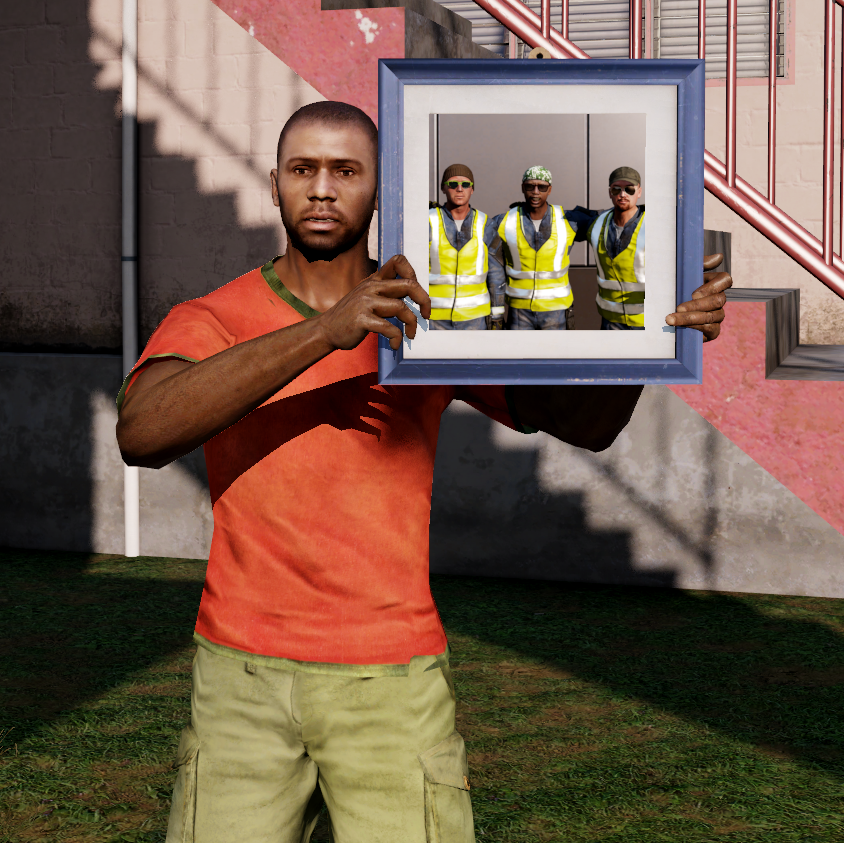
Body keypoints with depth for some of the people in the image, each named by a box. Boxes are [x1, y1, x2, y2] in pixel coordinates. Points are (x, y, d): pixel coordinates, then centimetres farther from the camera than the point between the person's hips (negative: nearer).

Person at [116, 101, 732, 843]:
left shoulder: (434, 323, 2)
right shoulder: (208, 324, -5)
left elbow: (584, 421, -1)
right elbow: (141, 434, -27)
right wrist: (325, 331, -38)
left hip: (392, 694, 0)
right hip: (245, 683, 0)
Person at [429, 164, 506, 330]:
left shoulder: (484, 224, -2)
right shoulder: (429, 223, -7)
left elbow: (495, 271, 3)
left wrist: (497, 313, 2)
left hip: (473, 315, 1)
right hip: (435, 314, -1)